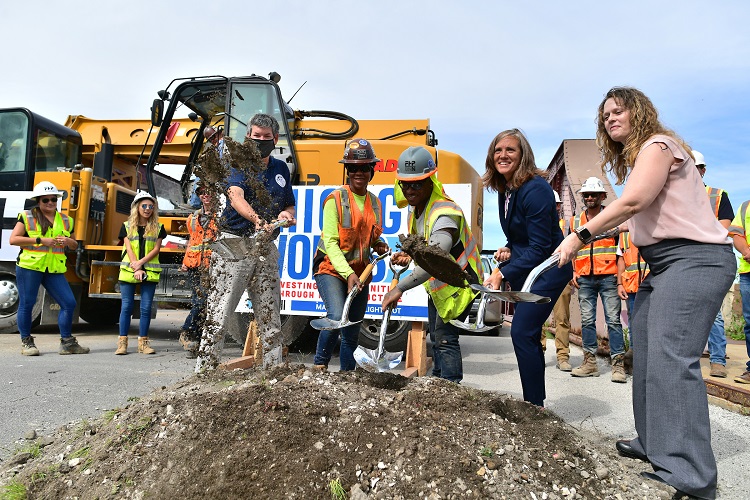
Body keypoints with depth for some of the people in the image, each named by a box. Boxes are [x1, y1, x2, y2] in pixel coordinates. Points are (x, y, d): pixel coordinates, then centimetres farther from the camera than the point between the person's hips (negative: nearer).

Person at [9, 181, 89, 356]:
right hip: (29, 267, -4)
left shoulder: (65, 220, 15)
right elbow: (13, 239, -6)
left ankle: (67, 342, 8)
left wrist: (68, 241, -2)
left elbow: (74, 245, 22)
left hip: (55, 269, 4)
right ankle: (26, 342, 19)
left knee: (69, 303, -2)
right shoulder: (27, 217, 2)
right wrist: (40, 240, -14)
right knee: (26, 304, 3)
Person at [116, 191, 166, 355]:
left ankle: (143, 342, 7)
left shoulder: (158, 228, 9)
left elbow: (156, 249, 1)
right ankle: (122, 342, 8)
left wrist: (140, 263, -12)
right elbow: (128, 248, 0)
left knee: (146, 308, 0)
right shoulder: (127, 226, 9)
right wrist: (136, 270, -11)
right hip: (128, 272, 0)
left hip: (150, 272, 0)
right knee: (127, 307, 2)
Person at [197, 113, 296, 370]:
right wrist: (256, 219, -39)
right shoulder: (238, 164, 0)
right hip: (233, 245, -4)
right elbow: (236, 197, -19)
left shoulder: (281, 169, 16)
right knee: (218, 314, -6)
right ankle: (203, 371, 1)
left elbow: (290, 207, 23)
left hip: (265, 250, 5)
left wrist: (285, 214, -2)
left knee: (270, 317, 7)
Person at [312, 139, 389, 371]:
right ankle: (320, 364, -4)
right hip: (332, 269, -5)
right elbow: (330, 243, -16)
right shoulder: (336, 199, -10)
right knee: (337, 317, -27)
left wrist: (380, 245, 0)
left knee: (352, 334, 11)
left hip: (359, 274, 6)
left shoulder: (374, 202, 9)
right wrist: (348, 273, -28)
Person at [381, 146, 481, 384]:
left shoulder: (444, 213, -32)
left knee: (445, 338, -14)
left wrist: (400, 288, -53)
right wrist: (409, 256, -6)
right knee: (435, 336, 19)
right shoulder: (414, 209, -2)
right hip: (437, 284, 10)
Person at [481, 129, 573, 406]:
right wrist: (509, 250, -3)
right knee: (528, 335, 13)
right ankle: (536, 401, 27)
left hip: (547, 268, -9)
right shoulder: (504, 191, 6)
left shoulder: (536, 189, -22)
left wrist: (502, 275, -27)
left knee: (522, 332, -14)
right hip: (524, 268, 9)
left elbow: (539, 248, -24)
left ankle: (535, 406, -2)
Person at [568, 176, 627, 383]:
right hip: (585, 279, 3)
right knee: (587, 320, 5)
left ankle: (618, 364, 0)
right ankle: (590, 362, 11)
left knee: (613, 319, -4)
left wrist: (620, 272, -6)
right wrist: (573, 272, 9)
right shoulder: (575, 220, 14)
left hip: (608, 276, -3)